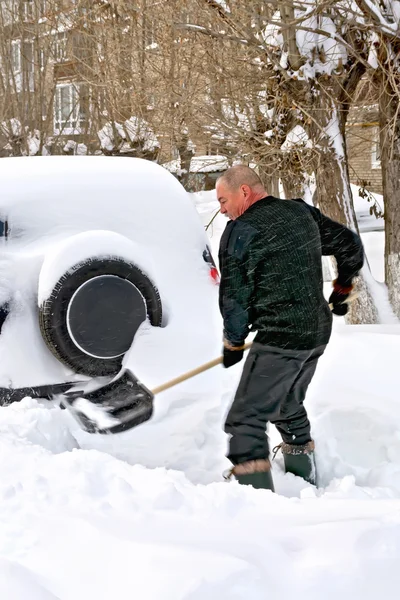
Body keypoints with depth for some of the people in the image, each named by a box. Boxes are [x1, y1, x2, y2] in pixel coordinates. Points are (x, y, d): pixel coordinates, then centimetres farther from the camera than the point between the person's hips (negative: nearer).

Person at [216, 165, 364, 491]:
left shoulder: (241, 231, -12)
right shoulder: (302, 212, 9)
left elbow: (234, 296, -9)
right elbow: (351, 246, 18)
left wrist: (233, 342, 6)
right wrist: (342, 291, 33)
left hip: (279, 340, -8)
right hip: (319, 332, 9)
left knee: (246, 420, -7)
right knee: (289, 407, 26)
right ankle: (305, 478, 38)